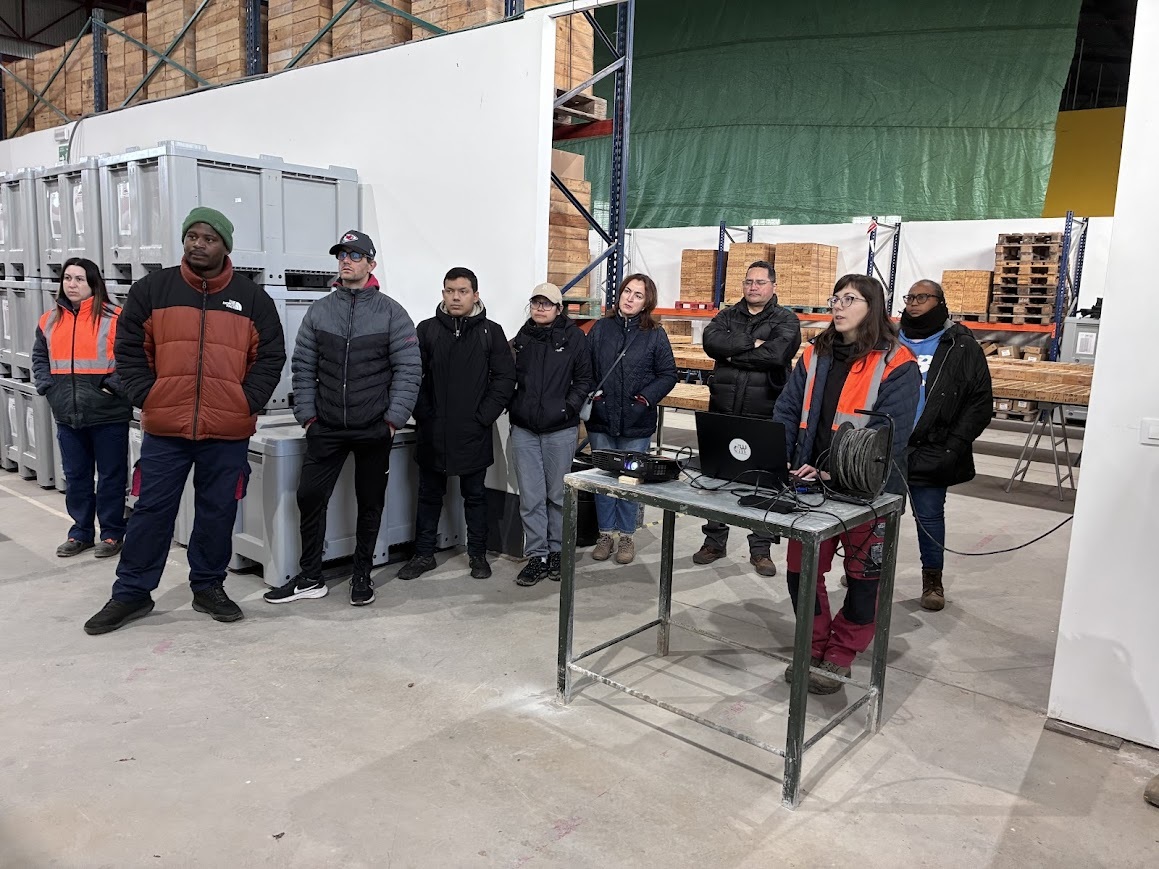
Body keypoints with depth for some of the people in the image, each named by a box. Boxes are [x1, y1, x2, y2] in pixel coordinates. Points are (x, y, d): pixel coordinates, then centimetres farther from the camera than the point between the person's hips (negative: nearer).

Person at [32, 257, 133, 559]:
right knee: (76, 476, 15)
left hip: (108, 415, -5)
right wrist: (47, 386, 5)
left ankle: (112, 534, 19)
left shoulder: (114, 318, -9)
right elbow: (39, 357, 18)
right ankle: (81, 532, 28)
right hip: (67, 415, 6)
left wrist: (113, 386, -16)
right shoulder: (50, 320, 9)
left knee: (111, 476, 6)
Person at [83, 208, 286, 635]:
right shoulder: (151, 289, 4)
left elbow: (270, 358, 4)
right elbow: (129, 351, 6)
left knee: (217, 513, 9)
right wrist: (147, 398, -4)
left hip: (229, 432, 0)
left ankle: (209, 586, 25)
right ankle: (132, 592, 20)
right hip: (164, 428, 0)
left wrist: (247, 403, -6)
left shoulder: (252, 298, 4)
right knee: (151, 510, 6)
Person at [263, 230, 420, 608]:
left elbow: (409, 370, -6)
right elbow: (303, 367, 7)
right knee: (309, 497, 3)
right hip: (326, 428, 3)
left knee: (370, 503, 9)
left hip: (373, 430, -2)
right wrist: (307, 415, -1)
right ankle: (310, 578, 18)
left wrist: (393, 420, -11)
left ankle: (362, 575, 25)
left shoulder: (392, 313, -3)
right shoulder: (318, 312, 6)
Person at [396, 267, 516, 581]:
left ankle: (478, 555, 23)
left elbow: (505, 377, -2)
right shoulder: (427, 330, 3)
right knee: (429, 495, 12)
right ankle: (424, 554, 23)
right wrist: (423, 413, -6)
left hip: (474, 433, -1)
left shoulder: (491, 332, 0)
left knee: (475, 495, 11)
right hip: (432, 431, 1)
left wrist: (484, 416, -8)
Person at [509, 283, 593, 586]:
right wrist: (513, 409, 2)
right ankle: (537, 555, 13)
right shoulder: (521, 339, 8)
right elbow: (509, 378, 14)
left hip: (561, 430, -3)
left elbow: (583, 379, 0)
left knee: (558, 494, 9)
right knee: (530, 497, 4)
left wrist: (569, 407, -11)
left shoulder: (574, 337, -1)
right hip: (524, 429, 3)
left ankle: (557, 552, 23)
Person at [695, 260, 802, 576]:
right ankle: (715, 541, 25)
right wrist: (751, 343, -16)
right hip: (723, 414, 3)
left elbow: (776, 353, -18)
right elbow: (711, 341, -11)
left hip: (764, 419, -3)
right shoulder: (727, 316, 11)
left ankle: (761, 550, 18)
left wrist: (733, 355, -11)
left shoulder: (786, 320, 2)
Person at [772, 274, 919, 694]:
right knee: (800, 571, 10)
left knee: (863, 577, 9)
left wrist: (836, 472, -25)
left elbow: (889, 434, -17)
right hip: (812, 485, 5)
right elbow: (787, 412, 5)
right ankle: (815, 648, 29)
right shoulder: (815, 354, 7)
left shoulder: (896, 365, -9)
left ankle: (838, 657, 26)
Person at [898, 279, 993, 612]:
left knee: (930, 516, 4)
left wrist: (953, 447, -11)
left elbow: (980, 402, -2)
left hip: (929, 452, -3)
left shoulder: (961, 347, -1)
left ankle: (933, 580, 21)